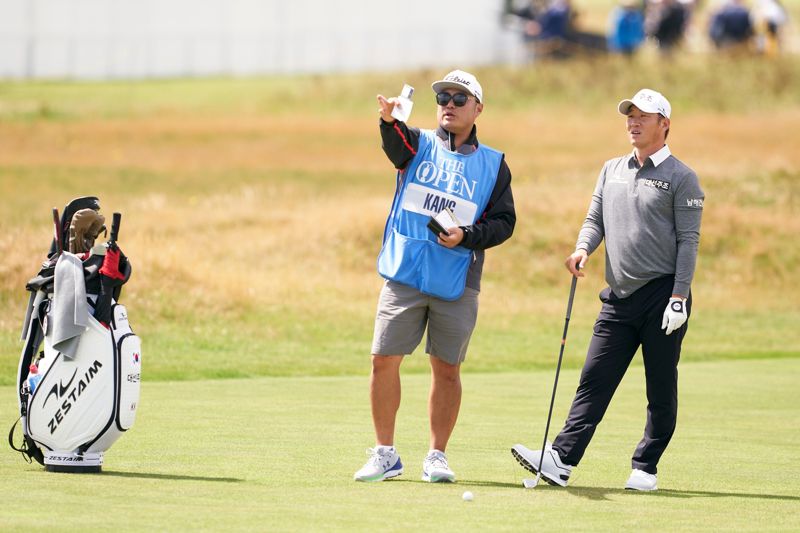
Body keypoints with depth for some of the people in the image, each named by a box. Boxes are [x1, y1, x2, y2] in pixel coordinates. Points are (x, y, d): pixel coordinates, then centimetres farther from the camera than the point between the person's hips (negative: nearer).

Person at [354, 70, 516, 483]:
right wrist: (388, 120, -42)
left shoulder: (493, 164, 9)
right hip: (405, 276, 0)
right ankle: (385, 455, 9)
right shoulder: (419, 145, 6)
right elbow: (396, 143, -18)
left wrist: (466, 236, -12)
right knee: (384, 360, -3)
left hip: (458, 286, 0)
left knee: (447, 369, 4)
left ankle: (437, 456, 16)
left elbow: (504, 221, 6)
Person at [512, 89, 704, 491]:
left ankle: (645, 468, 8)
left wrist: (679, 296, -14)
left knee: (661, 390, 1)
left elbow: (688, 240, -7)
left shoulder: (681, 178, -2)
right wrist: (583, 249, -7)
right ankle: (561, 460, -6)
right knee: (594, 382, -1)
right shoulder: (612, 171, 16)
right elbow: (595, 219, 16)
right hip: (619, 297, 5)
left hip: (662, 294, -5)